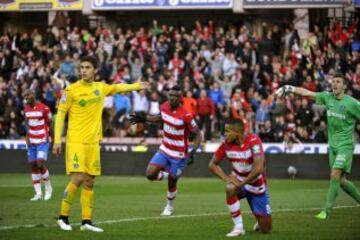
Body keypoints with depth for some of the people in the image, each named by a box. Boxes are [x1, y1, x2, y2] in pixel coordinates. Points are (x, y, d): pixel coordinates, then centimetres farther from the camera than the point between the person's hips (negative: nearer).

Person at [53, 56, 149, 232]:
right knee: (77, 179, -14)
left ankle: (86, 221, 11)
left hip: (93, 142, 5)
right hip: (76, 141, -5)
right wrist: (57, 140, -9)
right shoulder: (72, 90, -6)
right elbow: (60, 114, -4)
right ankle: (63, 217, -2)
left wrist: (137, 85, 38)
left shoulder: (101, 87, 8)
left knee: (89, 182, 6)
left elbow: (118, 88, 30)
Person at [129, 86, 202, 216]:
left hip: (179, 154, -5)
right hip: (164, 150, 5)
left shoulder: (186, 115, -24)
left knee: (171, 182, 4)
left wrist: (193, 151, -27)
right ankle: (167, 174, 24)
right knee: (150, 174, -8)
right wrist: (144, 118, 14)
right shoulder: (164, 107, -5)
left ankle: (170, 206, 32)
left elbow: (197, 134, -16)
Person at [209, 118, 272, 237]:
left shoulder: (253, 141, -26)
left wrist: (242, 183, -29)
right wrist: (226, 178, -18)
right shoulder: (226, 144, -13)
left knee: (266, 229, -2)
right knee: (230, 189, -36)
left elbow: (259, 168, -34)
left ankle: (261, 221, 37)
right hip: (238, 180, 2)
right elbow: (213, 164, -2)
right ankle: (238, 227, -21)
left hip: (257, 186, -2)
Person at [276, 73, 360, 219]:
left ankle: (327, 210, -12)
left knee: (335, 176, -16)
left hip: (345, 145, -6)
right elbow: (307, 93, 4)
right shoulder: (327, 97, 4)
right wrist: (289, 89, -5)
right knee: (341, 181, 8)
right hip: (333, 145, 6)